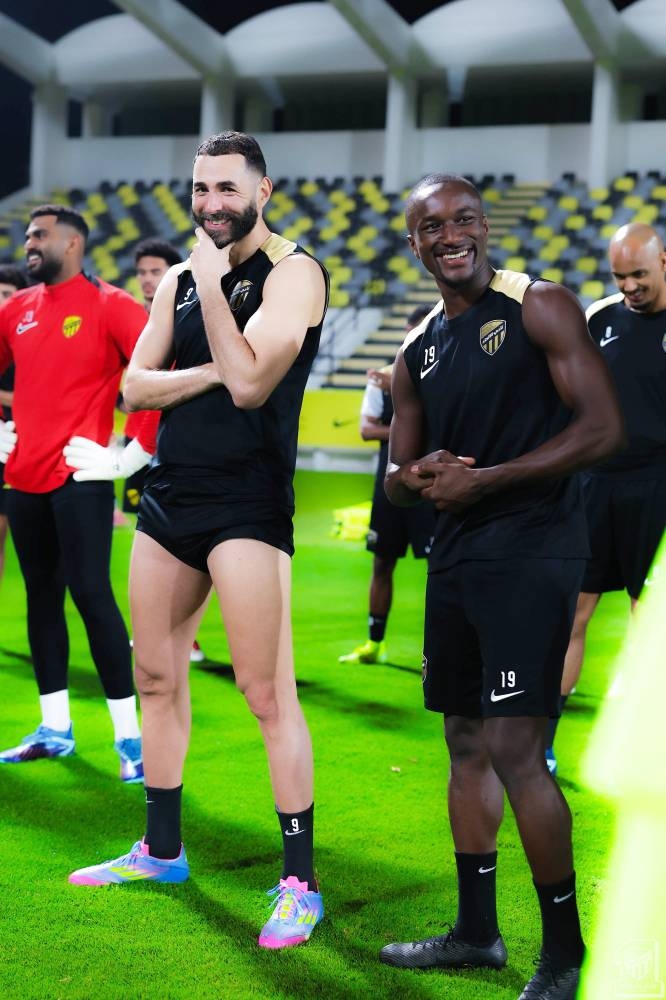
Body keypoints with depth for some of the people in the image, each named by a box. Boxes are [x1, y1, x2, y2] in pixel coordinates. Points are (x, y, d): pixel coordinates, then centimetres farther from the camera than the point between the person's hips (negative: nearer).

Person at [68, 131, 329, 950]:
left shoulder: (291, 273, -7)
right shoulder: (179, 280, 14)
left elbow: (249, 382, -19)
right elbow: (135, 387, 7)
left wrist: (211, 283, -13)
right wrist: (207, 373, -10)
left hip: (247, 503, -7)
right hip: (169, 494, 7)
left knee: (267, 693, -9)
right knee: (156, 677, 13)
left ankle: (300, 882, -2)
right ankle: (160, 850, 27)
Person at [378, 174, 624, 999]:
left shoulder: (538, 308, -6)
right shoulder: (419, 350, 13)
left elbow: (603, 429, -14)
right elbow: (398, 474, 19)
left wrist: (483, 479, -17)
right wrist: (418, 476, -7)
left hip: (530, 553, -7)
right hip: (455, 558, 8)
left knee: (515, 748, -12)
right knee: (465, 743, 13)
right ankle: (476, 931, 26)